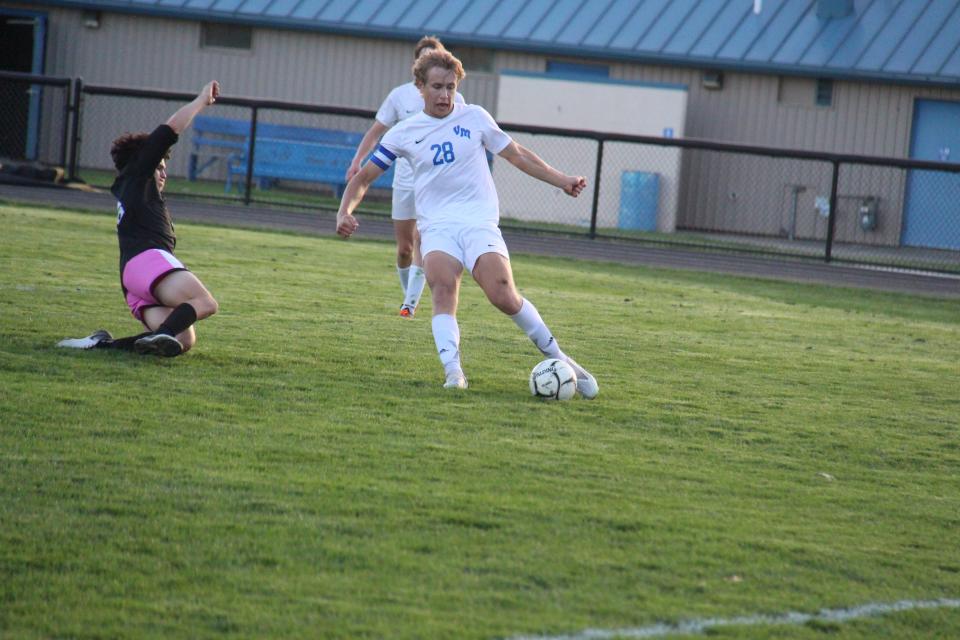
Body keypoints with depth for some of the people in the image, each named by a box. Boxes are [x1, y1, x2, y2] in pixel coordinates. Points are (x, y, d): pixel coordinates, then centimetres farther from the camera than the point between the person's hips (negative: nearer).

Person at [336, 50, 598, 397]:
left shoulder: (474, 117, 9)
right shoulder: (404, 133, 10)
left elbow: (518, 155, 17)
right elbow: (364, 177, 14)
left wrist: (562, 180, 11)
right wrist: (345, 212, -3)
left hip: (479, 222, -1)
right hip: (437, 226, 1)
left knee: (504, 296, -20)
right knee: (443, 287, -29)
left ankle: (560, 360, -6)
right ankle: (452, 371, -37)